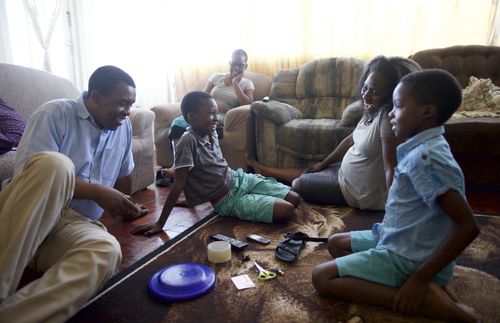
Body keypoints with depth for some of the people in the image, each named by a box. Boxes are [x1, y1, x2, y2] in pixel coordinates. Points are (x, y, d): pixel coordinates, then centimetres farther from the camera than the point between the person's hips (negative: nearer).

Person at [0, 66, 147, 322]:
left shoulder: (123, 127, 11)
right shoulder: (55, 114, -6)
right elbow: (26, 175, -17)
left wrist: (126, 206, 30)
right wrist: (96, 191, -17)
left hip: (74, 225, 4)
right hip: (23, 217, -3)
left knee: (107, 250, -33)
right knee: (55, 164, -37)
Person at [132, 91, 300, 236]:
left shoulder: (211, 132, -3)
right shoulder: (188, 141, -24)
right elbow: (179, 184, -23)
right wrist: (160, 223, -22)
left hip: (240, 178, 7)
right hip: (228, 200, -7)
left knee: (295, 199, 4)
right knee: (287, 211, -15)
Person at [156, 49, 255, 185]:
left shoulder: (247, 84, 14)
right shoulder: (216, 77, 19)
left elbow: (248, 105, -4)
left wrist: (235, 83, -3)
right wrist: (215, 106, -8)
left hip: (223, 118, -3)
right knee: (178, 123, -29)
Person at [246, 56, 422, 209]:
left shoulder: (387, 118, -30)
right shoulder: (374, 111, -2)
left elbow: (392, 169, -35)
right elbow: (351, 140, 10)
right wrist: (323, 164, 18)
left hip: (360, 194, -8)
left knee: (297, 184, 7)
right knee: (305, 173, 23)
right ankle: (263, 170, 46)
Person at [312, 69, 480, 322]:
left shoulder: (425, 157, -25)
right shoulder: (425, 146, 4)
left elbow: (467, 226, -28)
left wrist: (419, 279, -26)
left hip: (407, 257, -9)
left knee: (322, 278, -11)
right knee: (336, 243, 22)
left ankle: (426, 299, -13)